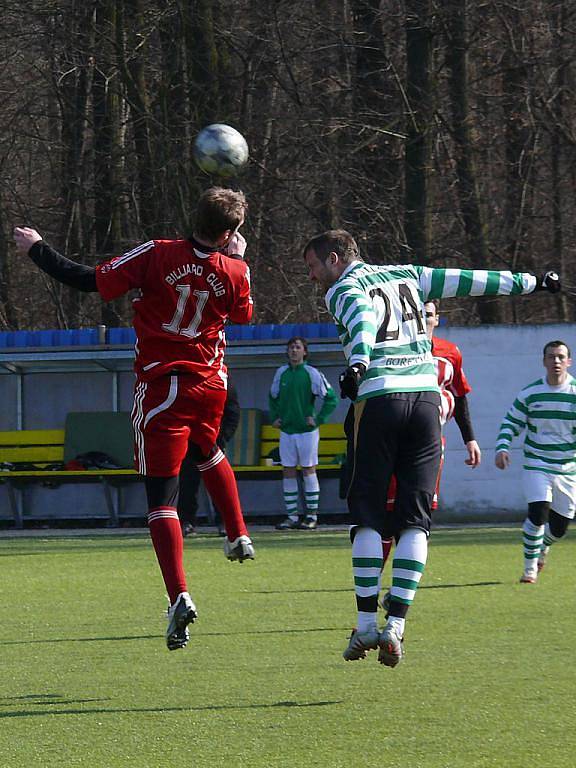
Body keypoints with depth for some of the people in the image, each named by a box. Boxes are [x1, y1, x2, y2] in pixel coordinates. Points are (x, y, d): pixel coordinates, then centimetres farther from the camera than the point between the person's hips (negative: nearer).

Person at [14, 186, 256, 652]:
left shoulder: (158, 256, -14)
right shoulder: (233, 273, -7)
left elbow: (90, 281, -11)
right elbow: (243, 316, 15)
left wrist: (37, 249, 2)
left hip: (161, 388, -3)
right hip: (211, 385, 3)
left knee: (162, 496, -4)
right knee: (209, 453, 38)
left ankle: (179, 596, -18)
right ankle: (238, 536, 42)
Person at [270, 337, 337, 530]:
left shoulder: (312, 374, -7)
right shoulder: (281, 373, 7)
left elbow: (330, 398, -6)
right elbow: (273, 397, 23)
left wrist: (318, 420, -9)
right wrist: (274, 418, 11)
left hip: (306, 431, -5)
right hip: (286, 431, 5)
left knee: (308, 470, -1)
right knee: (288, 471, 4)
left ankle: (312, 516, 3)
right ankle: (291, 516, 9)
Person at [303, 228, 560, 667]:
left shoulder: (343, 291, 3)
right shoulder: (406, 277, 20)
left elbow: (364, 321, -19)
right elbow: (470, 281, 25)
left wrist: (357, 364, -39)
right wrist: (531, 283, 36)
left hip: (379, 400, -4)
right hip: (426, 397, 4)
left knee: (368, 515, 4)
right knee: (415, 519, 3)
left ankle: (367, 623, -3)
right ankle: (396, 627, -5)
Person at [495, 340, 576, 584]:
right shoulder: (529, 394, -2)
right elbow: (511, 423, 6)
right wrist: (502, 448, -11)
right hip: (536, 465, -1)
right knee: (538, 512, -20)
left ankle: (542, 548, 44)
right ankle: (530, 568, -4)